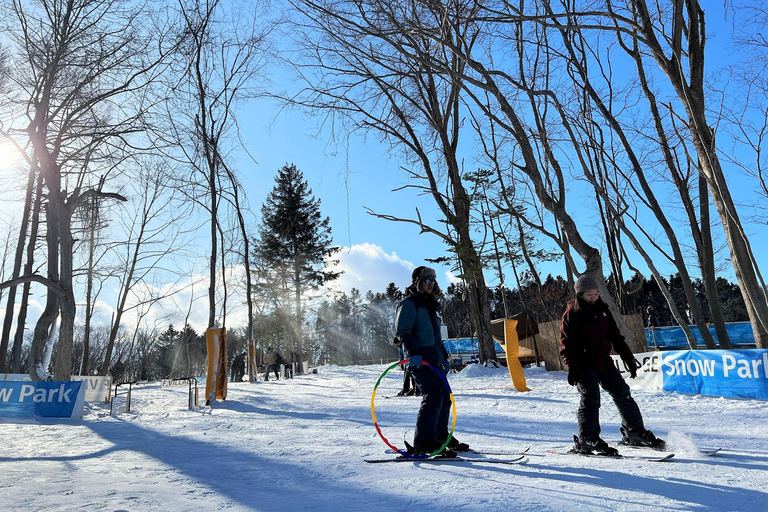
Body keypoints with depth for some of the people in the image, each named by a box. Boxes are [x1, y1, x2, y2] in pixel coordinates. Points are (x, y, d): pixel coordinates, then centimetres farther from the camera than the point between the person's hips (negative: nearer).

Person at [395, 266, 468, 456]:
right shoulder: (409, 304, -5)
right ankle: (423, 443, -13)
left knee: (444, 398, 12)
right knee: (433, 397, -17)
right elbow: (403, 331, -16)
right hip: (419, 361, -9)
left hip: (434, 361, 9)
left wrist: (444, 356, 26)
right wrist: (413, 352, -29)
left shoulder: (431, 305, 24)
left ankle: (441, 437, 25)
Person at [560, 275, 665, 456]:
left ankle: (635, 433, 26)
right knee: (590, 399, -17)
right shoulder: (571, 315, -10)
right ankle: (587, 441, -8)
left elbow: (616, 337, 15)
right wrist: (572, 368, -21)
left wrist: (629, 359, 12)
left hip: (604, 364, 6)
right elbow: (566, 345, -12)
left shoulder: (602, 311, 9)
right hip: (584, 366, -6)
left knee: (623, 395, 9)